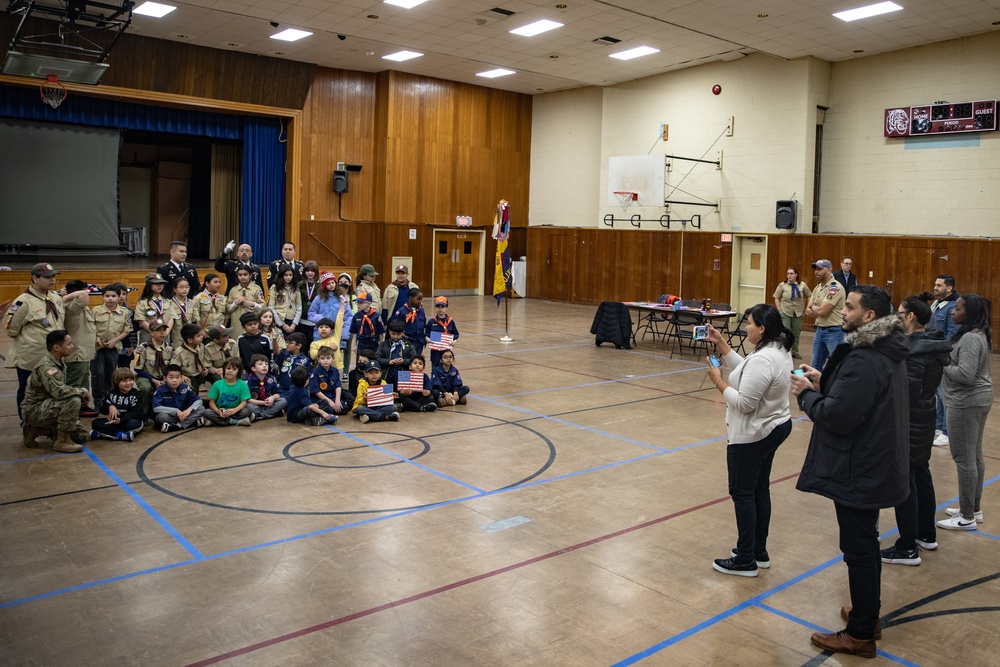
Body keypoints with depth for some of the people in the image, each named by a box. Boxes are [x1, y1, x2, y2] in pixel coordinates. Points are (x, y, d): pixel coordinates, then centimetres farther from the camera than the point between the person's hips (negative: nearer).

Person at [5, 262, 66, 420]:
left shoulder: (56, 298, 6)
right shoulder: (24, 302, -17)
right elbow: (11, 329, -12)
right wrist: (29, 338, -2)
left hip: (52, 356, 7)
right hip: (30, 357, -7)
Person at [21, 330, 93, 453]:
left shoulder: (59, 363, 5)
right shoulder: (46, 367, -24)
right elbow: (59, 392, -37)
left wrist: (82, 393, -3)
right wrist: (83, 391, -22)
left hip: (45, 407, 9)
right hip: (34, 410, -9)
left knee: (82, 435, 9)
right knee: (73, 401, -31)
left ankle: (35, 430, 15)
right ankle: (62, 441, -16)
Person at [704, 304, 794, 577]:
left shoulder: (762, 360, -27)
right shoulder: (779, 350, 5)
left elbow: (744, 404, -27)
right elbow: (744, 371, 13)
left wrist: (718, 381, -16)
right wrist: (720, 343, 11)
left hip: (752, 436, -10)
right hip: (775, 427, 10)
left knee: (742, 493, 0)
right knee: (760, 490, 17)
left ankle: (745, 561, 9)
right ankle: (759, 552, 28)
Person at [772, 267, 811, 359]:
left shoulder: (802, 285, -1)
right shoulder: (782, 285, -3)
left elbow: (810, 297, 6)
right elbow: (777, 298, 1)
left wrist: (807, 309, 2)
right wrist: (779, 310, -5)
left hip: (798, 314, 2)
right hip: (785, 313, -2)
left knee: (796, 334, 10)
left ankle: (795, 352, 21)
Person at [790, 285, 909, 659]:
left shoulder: (863, 360, -25)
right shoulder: (886, 352, 7)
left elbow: (837, 416, -27)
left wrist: (807, 393, -11)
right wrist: (824, 384, 5)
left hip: (859, 471, -10)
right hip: (876, 466, 10)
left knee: (859, 550, 2)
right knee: (866, 544, 23)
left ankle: (860, 634, 14)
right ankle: (867, 613, 38)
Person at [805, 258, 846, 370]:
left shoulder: (835, 288, -17)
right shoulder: (818, 287, 11)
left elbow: (821, 311, -21)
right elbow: (808, 311, 9)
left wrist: (813, 307, 0)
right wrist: (817, 309, -10)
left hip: (834, 331, -9)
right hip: (820, 330, 9)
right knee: (815, 365, 16)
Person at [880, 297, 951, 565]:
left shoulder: (916, 351, -24)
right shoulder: (931, 344, 6)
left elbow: (908, 390, -26)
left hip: (909, 423, -10)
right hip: (923, 420, 10)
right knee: (921, 475, 21)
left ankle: (907, 548, 6)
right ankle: (927, 535, 35)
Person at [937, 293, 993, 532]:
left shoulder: (970, 338, -21)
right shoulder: (980, 335, 12)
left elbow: (965, 375, -27)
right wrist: (949, 361, 5)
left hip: (966, 402, -11)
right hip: (978, 399, 11)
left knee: (964, 458, -4)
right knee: (975, 455, 16)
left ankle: (967, 517, 3)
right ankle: (974, 508, 27)